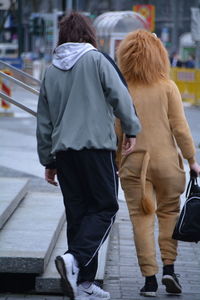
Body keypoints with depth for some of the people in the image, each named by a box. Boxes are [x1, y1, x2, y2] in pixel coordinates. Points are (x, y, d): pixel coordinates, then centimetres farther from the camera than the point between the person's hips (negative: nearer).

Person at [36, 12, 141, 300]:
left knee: (77, 213, 9)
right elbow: (120, 95, -8)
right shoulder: (95, 60, -2)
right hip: (96, 145, -5)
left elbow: (43, 122, 16)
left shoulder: (51, 71, 13)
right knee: (104, 208, 0)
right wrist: (131, 130, 5)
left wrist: (48, 160, 23)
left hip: (63, 149, 5)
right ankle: (75, 259, -22)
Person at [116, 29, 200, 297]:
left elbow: (116, 133, 2)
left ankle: (150, 278, 1)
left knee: (142, 218, 4)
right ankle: (169, 267, 6)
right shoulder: (167, 87, -3)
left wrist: (117, 164, 13)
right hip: (166, 160, 0)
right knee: (168, 212, 15)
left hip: (134, 164, 0)